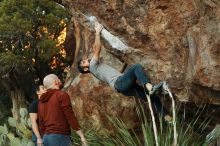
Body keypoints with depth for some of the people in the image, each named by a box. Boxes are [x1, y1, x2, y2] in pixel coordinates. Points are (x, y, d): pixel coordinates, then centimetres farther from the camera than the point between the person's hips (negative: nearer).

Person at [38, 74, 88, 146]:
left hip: (46, 138, 8)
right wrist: (82, 137, -10)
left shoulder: (41, 101, 17)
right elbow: (70, 117, -10)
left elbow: (41, 124, 18)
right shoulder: (62, 95, -4)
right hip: (60, 137, -8)